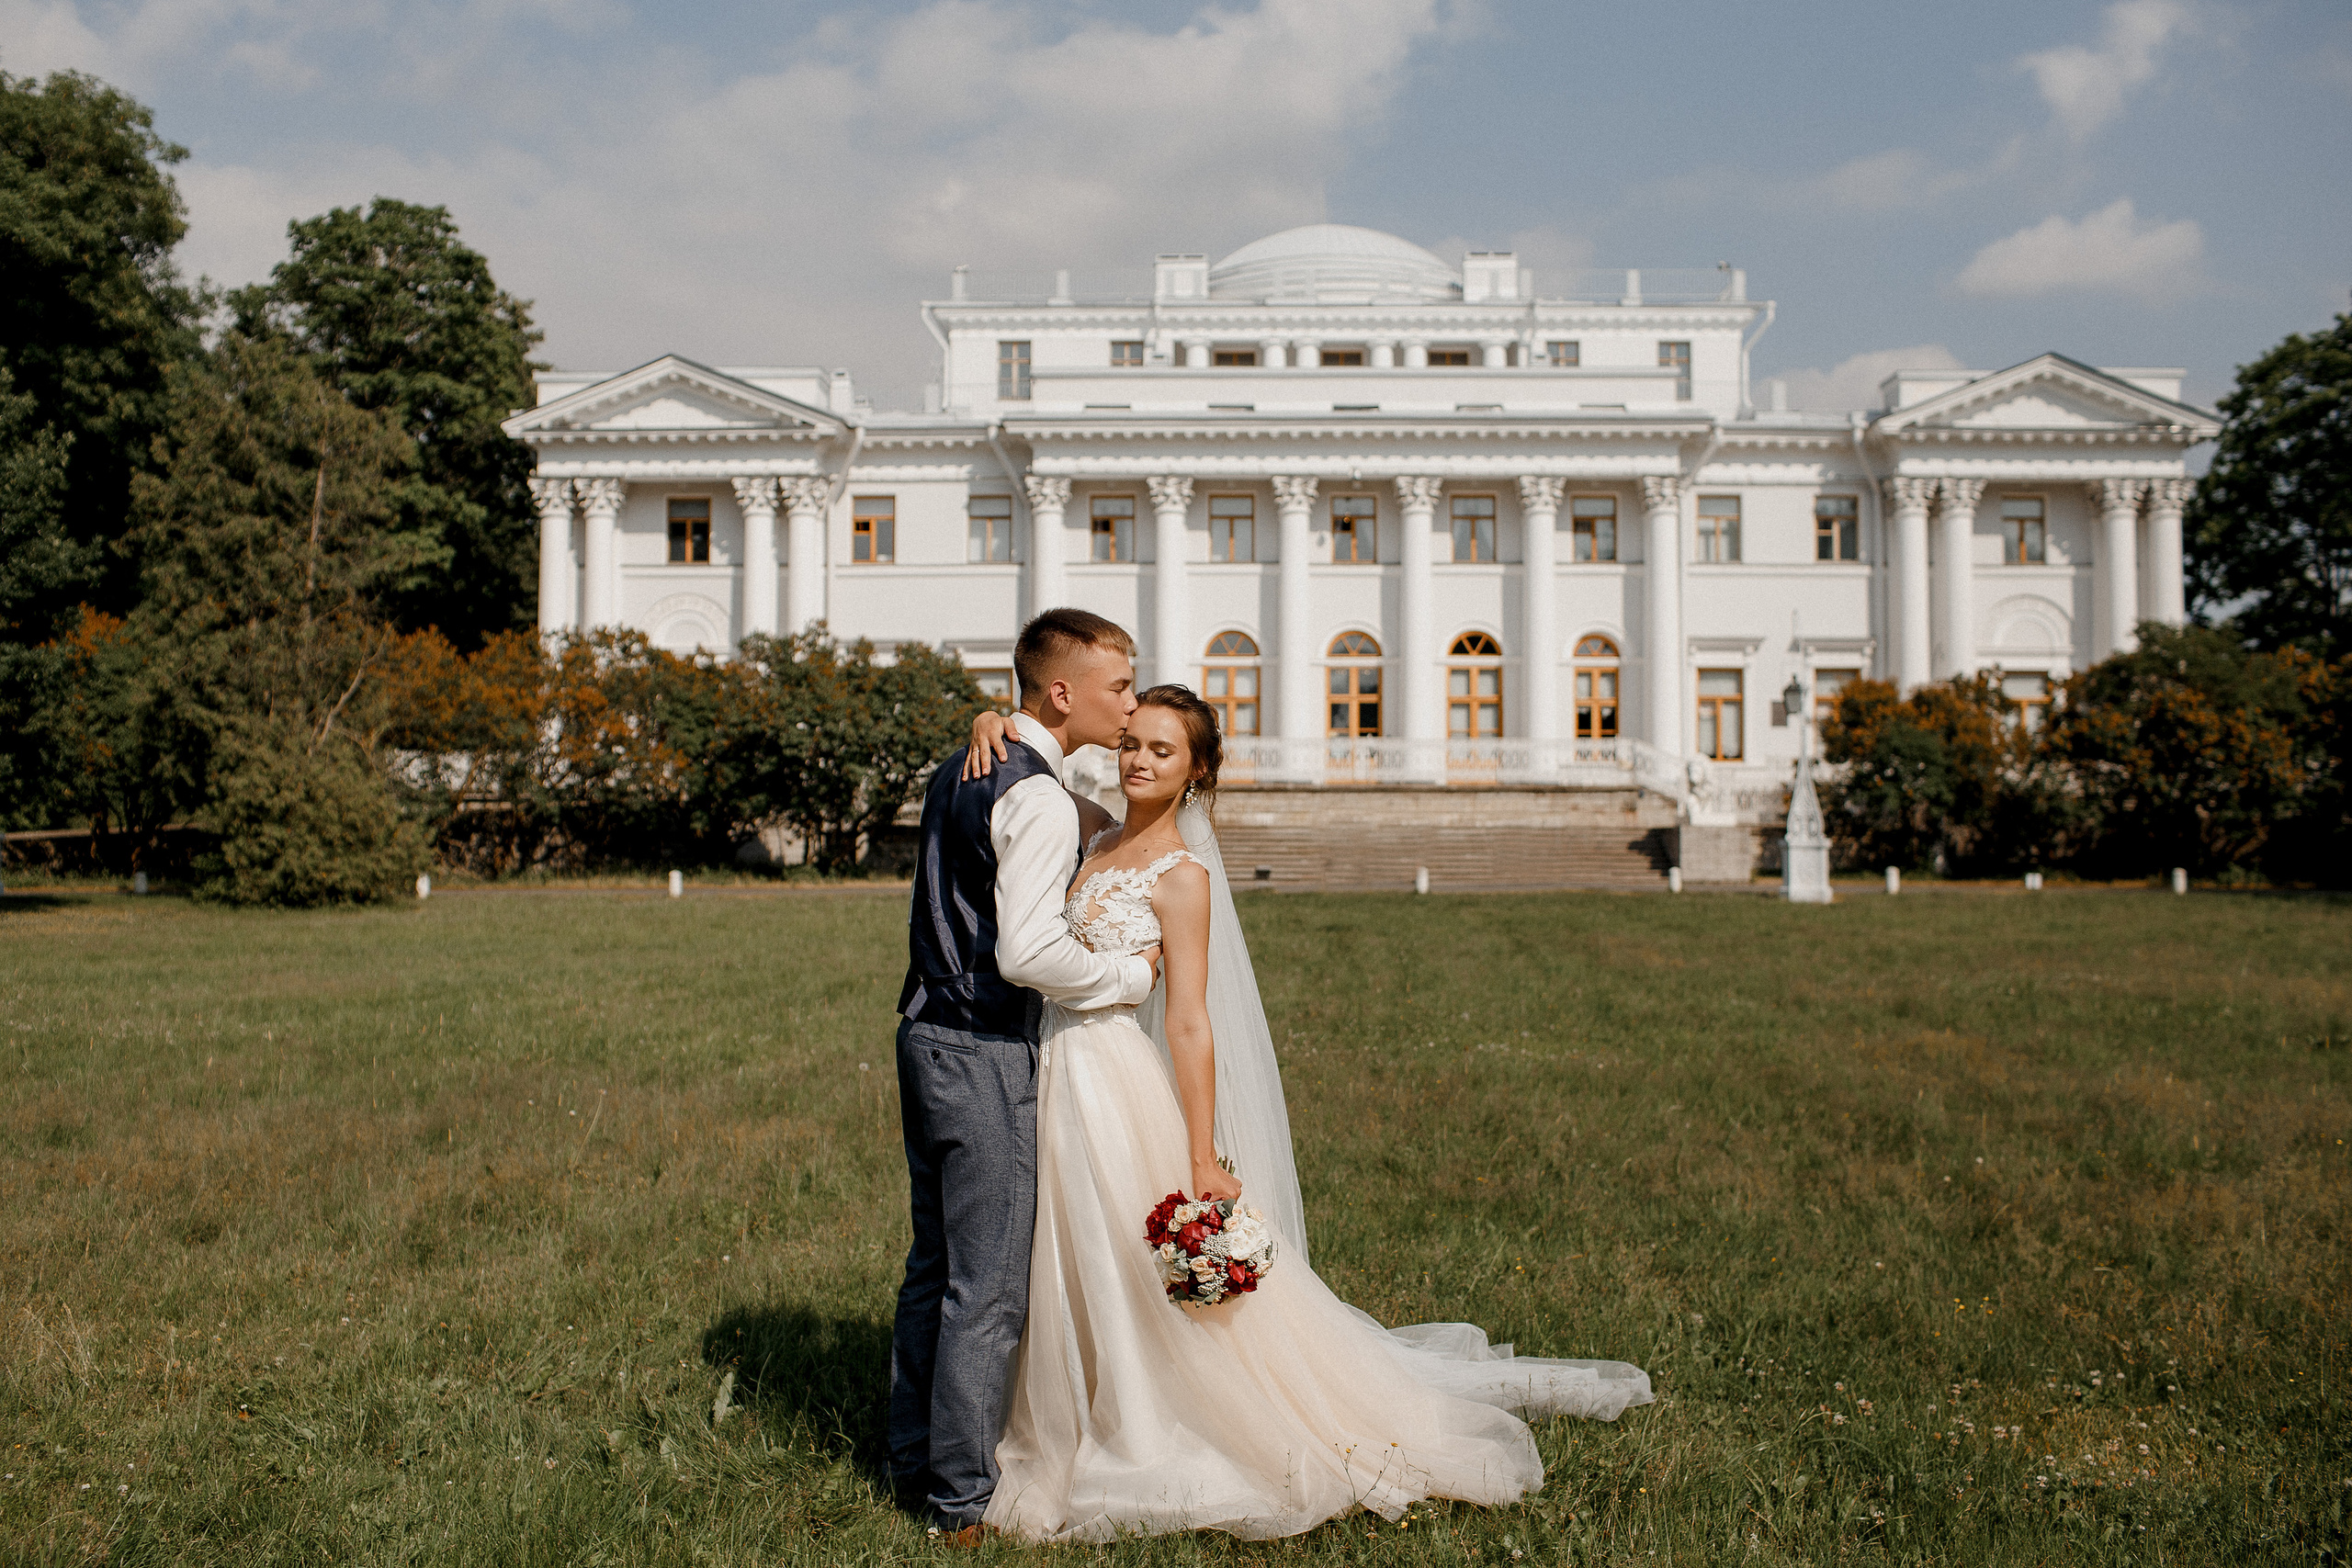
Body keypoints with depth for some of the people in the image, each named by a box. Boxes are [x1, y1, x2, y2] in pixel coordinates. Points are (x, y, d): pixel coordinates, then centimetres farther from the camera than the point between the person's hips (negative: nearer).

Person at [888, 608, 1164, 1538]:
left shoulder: (959, 773, 12)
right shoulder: (1039, 800, -18)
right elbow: (1027, 953, -26)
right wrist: (1132, 973, -11)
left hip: (926, 1036, 10)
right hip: (986, 1057, -10)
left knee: (934, 1265, 18)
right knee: (989, 1286, 1)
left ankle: (914, 1463, 30)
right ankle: (961, 1498, 12)